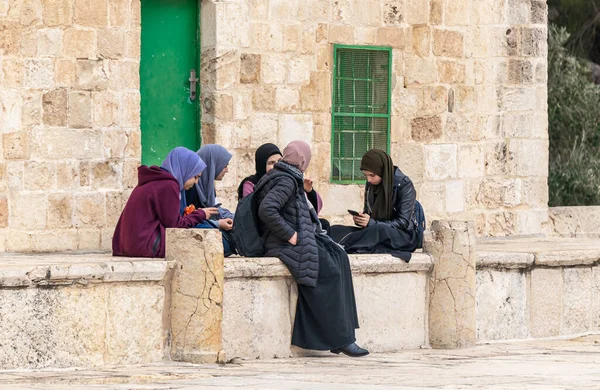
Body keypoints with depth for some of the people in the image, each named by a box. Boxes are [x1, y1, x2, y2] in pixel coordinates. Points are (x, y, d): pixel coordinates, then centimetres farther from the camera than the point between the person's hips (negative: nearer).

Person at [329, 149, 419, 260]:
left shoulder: (404, 185, -11)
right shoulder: (371, 184, 7)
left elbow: (403, 222, -14)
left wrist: (372, 223, -24)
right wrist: (360, 219, -8)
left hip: (404, 236, -6)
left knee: (378, 231, -42)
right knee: (335, 230, -17)